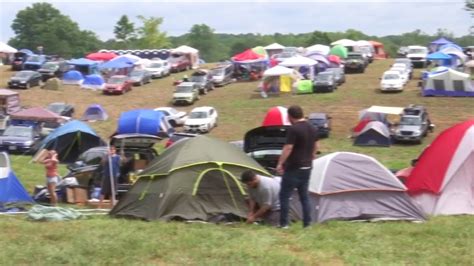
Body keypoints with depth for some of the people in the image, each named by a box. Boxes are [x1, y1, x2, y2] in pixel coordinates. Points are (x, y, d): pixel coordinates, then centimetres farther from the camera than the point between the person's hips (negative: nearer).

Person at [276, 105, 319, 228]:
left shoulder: (293, 129, -17)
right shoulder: (313, 128, 9)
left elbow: (288, 148, -20)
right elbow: (315, 147, 18)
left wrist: (280, 163, -15)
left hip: (293, 168, -8)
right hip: (307, 167, 8)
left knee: (284, 195, 0)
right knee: (304, 196, 13)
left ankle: (284, 223, -1)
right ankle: (307, 223, 13)